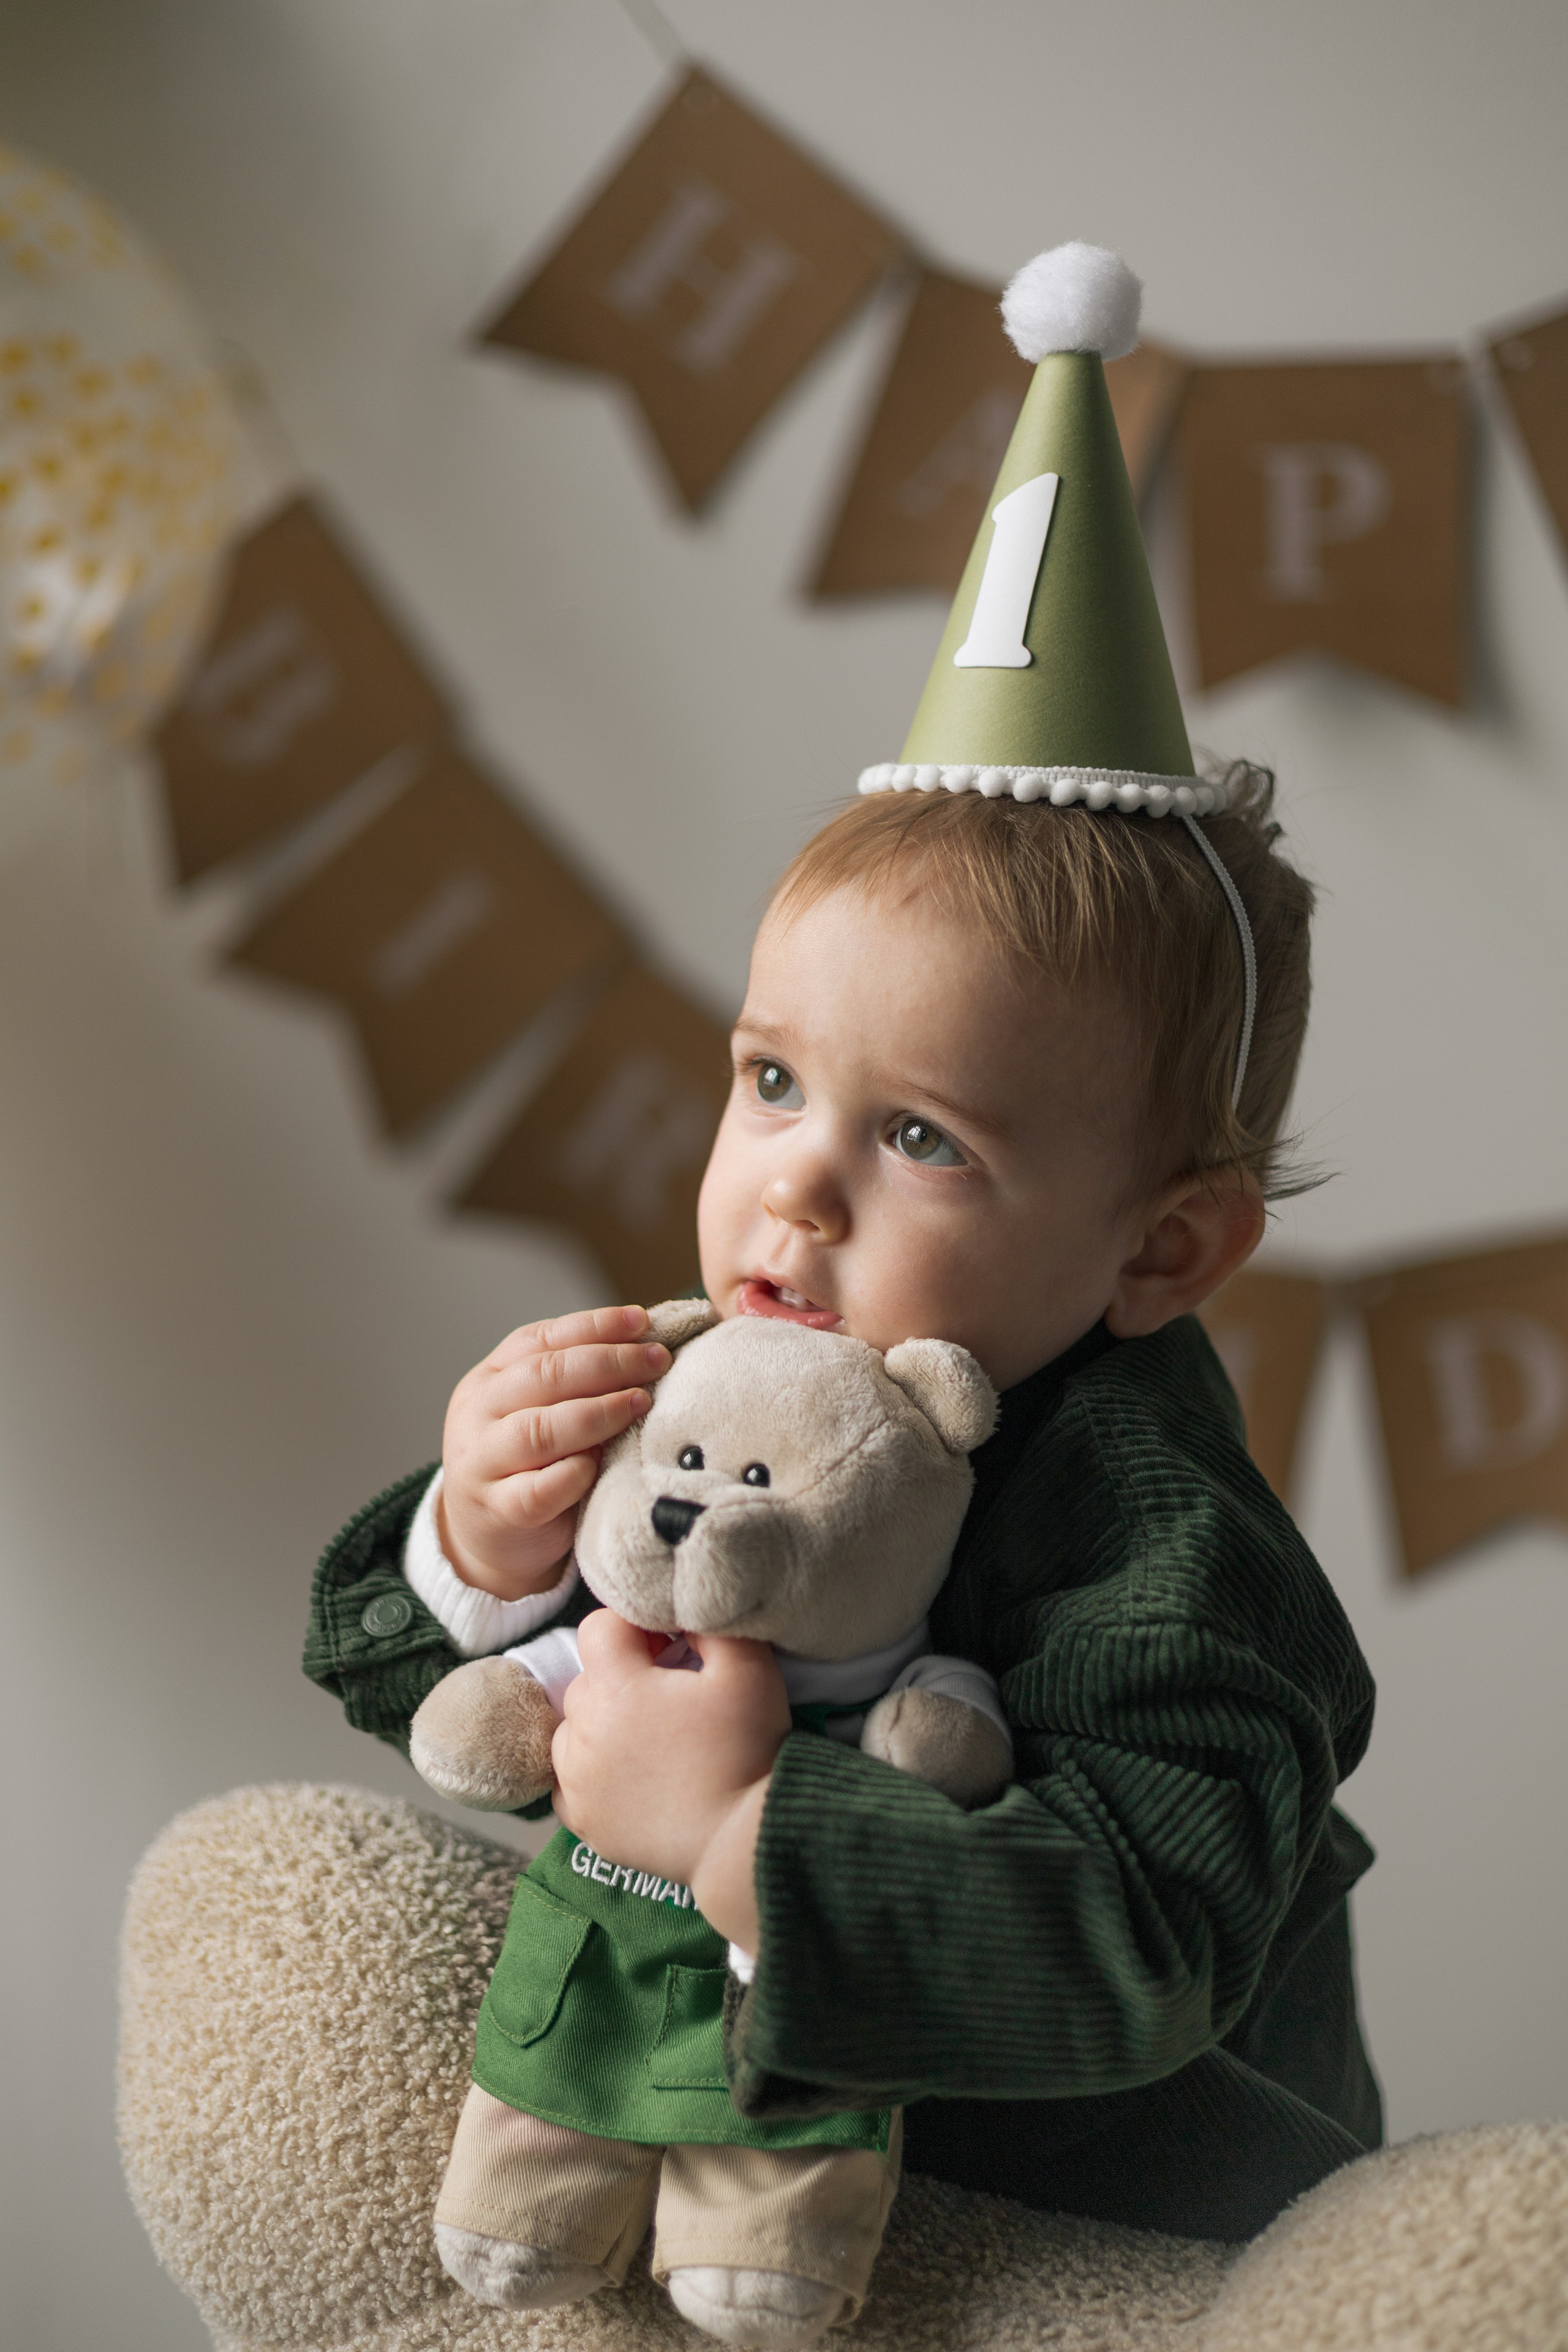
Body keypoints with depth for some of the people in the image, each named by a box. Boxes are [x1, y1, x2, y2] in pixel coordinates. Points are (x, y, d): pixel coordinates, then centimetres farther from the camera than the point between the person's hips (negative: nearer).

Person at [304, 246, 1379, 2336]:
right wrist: (477, 1562, -27)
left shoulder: (1158, 1551, -30)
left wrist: (738, 1829, -44)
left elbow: (1126, 1952, -42)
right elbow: (438, 1706, -6)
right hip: (723, 2092, 5)